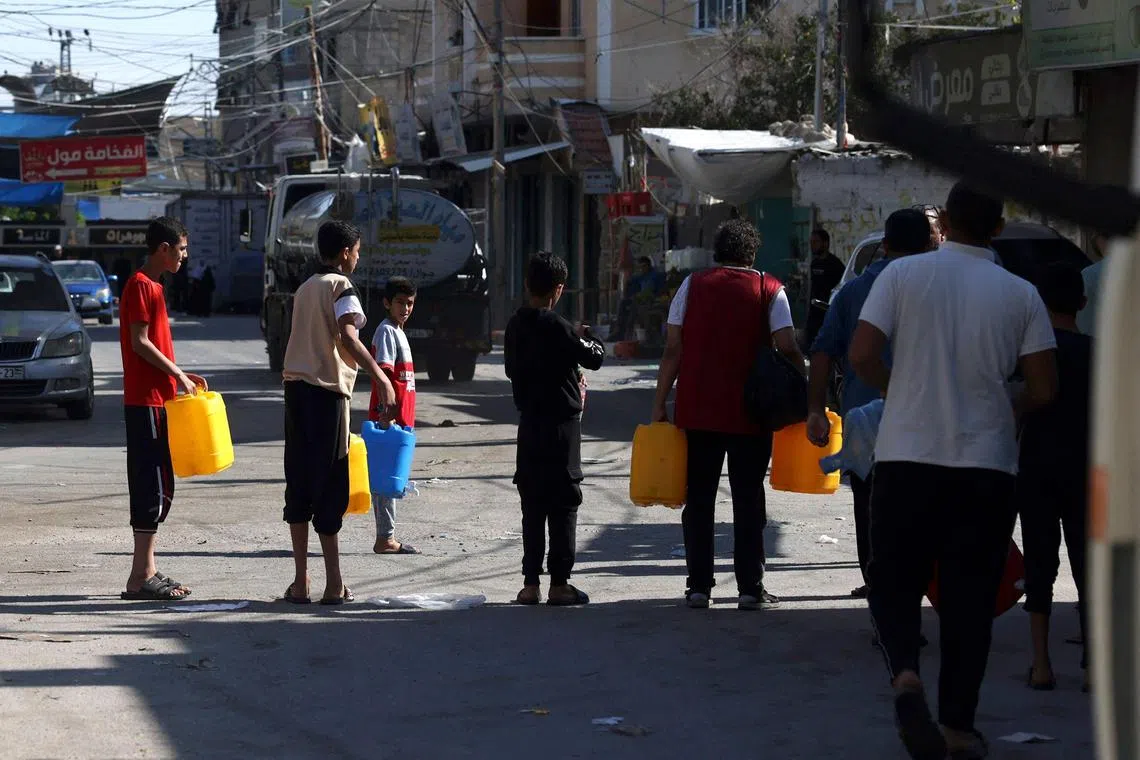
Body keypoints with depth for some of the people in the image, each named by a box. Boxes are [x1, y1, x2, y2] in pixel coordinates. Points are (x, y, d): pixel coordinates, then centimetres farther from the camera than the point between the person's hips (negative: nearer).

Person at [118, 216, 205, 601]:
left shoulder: (154, 287, 19)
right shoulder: (140, 286, -11)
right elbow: (139, 342, -17)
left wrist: (180, 376, 13)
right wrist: (177, 375, -13)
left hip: (159, 399, 10)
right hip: (146, 400, -10)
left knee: (161, 488, 11)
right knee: (152, 487, -9)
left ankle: (147, 571, 15)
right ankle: (141, 577, -8)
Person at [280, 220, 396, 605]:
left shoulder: (305, 288, 18)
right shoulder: (340, 285, -6)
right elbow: (348, 338, -20)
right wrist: (382, 379, -23)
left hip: (296, 386, 7)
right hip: (326, 390, -7)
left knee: (299, 485, 8)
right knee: (329, 486, -5)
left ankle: (301, 580, 7)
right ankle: (334, 583, -5)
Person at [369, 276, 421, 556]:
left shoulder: (398, 332, 19)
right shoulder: (386, 332, -11)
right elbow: (383, 375, -20)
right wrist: (387, 413, -27)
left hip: (399, 417, 10)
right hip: (388, 418, -10)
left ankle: (386, 538, 14)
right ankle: (385, 539, -6)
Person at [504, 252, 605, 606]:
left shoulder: (515, 325, 5)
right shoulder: (556, 327, -15)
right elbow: (594, 359, -10)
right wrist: (591, 341, 12)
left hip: (529, 423, 6)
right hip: (561, 423, -6)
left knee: (532, 503, 10)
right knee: (563, 503, 0)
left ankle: (530, 584, 10)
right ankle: (559, 584, 1)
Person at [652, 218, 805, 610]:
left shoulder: (693, 285, 4)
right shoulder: (769, 290, 1)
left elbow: (673, 350, 0)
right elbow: (788, 350, -7)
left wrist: (660, 402, 3)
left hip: (696, 411, 1)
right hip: (750, 413, -1)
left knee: (698, 500, 9)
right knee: (748, 500, 6)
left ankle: (699, 586, 8)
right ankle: (750, 588, 5)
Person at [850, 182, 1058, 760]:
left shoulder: (903, 275, -3)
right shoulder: (1020, 294, 0)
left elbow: (862, 355, -8)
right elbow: (1043, 389, -2)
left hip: (907, 457, -1)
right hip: (987, 462, 1)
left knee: (893, 579, 11)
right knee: (970, 595, 9)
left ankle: (904, 672, -17)